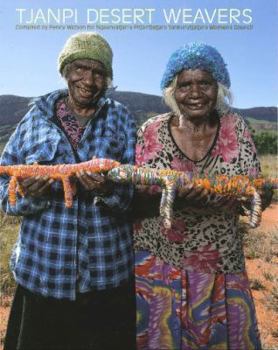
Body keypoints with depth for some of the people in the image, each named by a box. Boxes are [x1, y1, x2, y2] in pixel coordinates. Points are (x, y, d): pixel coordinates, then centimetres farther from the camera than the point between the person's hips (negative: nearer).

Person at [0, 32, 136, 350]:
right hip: (42, 273, 1)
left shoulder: (121, 119, 3)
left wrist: (109, 191, -23)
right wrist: (30, 194, -17)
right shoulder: (37, 117, 4)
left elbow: (137, 191, -2)